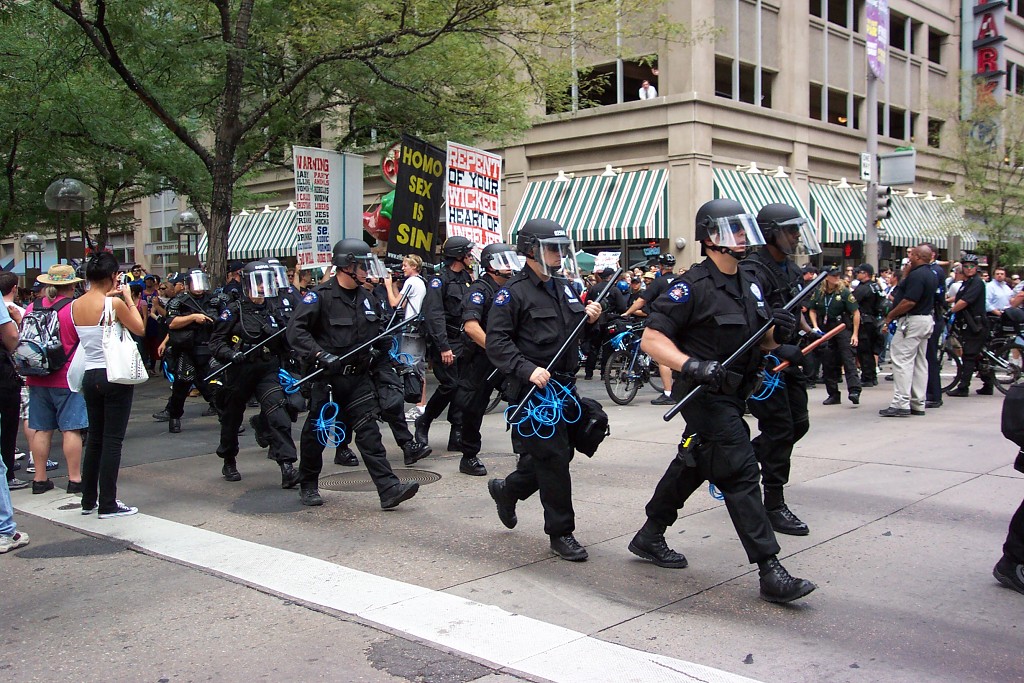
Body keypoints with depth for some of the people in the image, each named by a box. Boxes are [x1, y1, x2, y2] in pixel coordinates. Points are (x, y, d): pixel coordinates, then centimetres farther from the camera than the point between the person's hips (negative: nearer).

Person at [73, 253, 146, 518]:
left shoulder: (76, 305, 3)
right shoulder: (114, 303, -15)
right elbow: (139, 329, -4)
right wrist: (128, 299, 3)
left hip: (90, 376, 7)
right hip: (115, 376, -7)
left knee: (94, 438, 17)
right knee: (113, 440, -1)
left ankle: (88, 500, 23)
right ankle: (108, 504, 3)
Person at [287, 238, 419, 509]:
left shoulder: (367, 298, 11)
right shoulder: (320, 296, -10)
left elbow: (380, 333, 24)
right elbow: (295, 330, -17)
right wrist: (320, 355, -26)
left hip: (359, 377, 5)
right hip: (326, 378, -5)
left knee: (369, 431, -2)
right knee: (316, 432, 9)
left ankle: (389, 489, -8)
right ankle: (308, 486, 27)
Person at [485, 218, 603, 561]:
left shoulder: (564, 287, 14)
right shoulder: (513, 292, -10)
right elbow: (497, 342, -15)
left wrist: (590, 317, 4)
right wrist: (527, 369, -27)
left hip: (565, 387, 8)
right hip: (535, 389, -8)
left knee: (559, 453, 15)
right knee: (554, 458, -5)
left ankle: (507, 490, 39)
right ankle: (561, 533, 8)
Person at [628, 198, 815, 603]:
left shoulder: (749, 283, 10)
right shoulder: (694, 286, -15)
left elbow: (763, 342, 17)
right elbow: (651, 339, -18)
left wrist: (779, 331, -6)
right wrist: (692, 364, -31)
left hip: (732, 395, 9)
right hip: (706, 397, -9)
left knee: (692, 467, 19)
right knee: (740, 476, -11)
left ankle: (649, 537, 35)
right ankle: (770, 572, -7)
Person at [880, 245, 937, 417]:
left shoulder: (917, 274, -18)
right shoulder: (930, 274, 15)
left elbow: (909, 301, -24)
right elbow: (906, 291, 19)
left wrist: (891, 315, -13)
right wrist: (905, 275, 14)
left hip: (912, 321, -11)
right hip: (926, 320, 11)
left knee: (902, 360, -10)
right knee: (920, 362, 12)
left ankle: (901, 404, -13)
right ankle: (918, 405, 17)